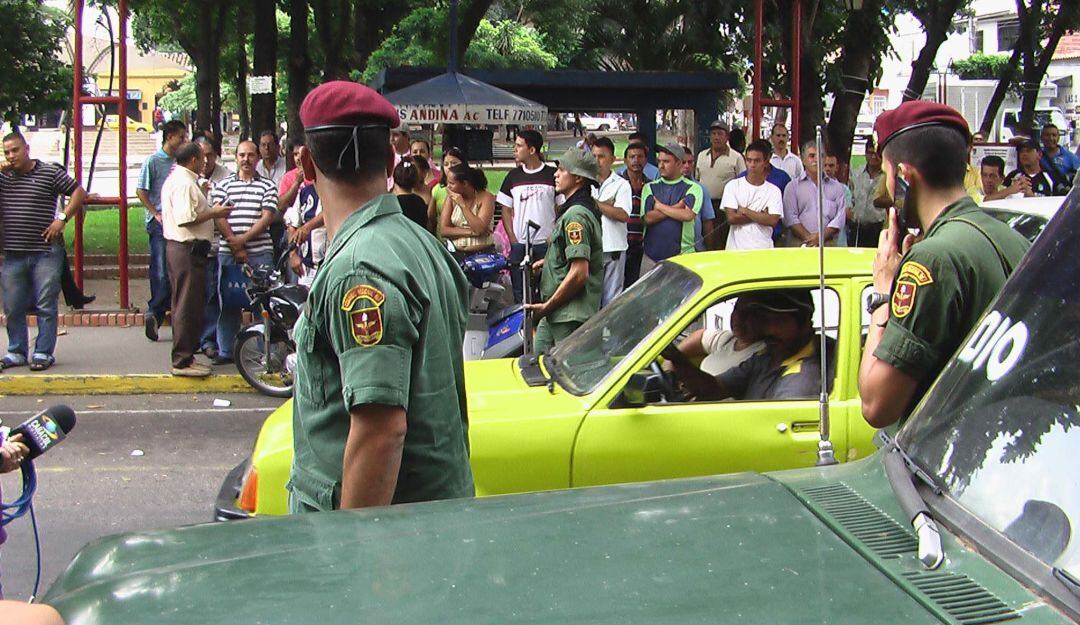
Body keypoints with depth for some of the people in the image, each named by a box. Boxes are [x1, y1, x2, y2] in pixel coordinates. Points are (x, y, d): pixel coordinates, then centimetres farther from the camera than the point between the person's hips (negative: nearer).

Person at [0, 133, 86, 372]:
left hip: (45, 252, -3)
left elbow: (79, 193, 3)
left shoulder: (50, 172, 2)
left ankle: (43, 353, 7)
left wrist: (62, 219, -7)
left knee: (46, 307, 1)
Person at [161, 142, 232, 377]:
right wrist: (213, 213, -15)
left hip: (178, 247, 11)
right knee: (188, 306, -7)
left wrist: (202, 195, 19)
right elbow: (185, 219, -24)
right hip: (188, 249, -11)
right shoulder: (184, 183, -16)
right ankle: (183, 361, -3)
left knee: (185, 305, 16)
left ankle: (184, 357, 22)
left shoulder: (176, 179, 18)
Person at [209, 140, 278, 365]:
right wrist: (235, 246, -9)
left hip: (260, 252, -1)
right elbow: (218, 217, 1)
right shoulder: (223, 185, 11)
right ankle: (226, 351, 12)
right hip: (228, 253, 1)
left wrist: (243, 239, -11)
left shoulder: (267, 186, 8)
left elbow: (267, 217, -3)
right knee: (228, 302, 4)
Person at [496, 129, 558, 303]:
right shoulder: (513, 176, 6)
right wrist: (512, 238, -1)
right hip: (519, 244, 2)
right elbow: (506, 209, 9)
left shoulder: (552, 175, -1)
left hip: (547, 244, -2)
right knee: (520, 294, 6)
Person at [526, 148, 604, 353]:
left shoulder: (575, 215, -19)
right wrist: (548, 261, 20)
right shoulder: (587, 207, 14)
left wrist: (547, 306, -17)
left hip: (570, 316, -11)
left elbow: (579, 273, -25)